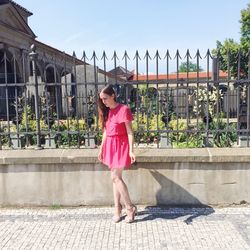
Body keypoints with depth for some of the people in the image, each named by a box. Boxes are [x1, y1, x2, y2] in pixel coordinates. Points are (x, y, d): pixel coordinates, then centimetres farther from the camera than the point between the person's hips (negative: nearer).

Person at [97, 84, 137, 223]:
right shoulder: (107, 111, 10)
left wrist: (131, 150, -18)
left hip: (121, 145, -7)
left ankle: (130, 207, 6)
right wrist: (101, 148, 16)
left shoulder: (123, 109, -12)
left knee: (116, 177, -9)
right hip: (110, 146, 7)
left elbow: (130, 132, -13)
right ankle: (118, 209, 19)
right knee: (115, 177, 10)